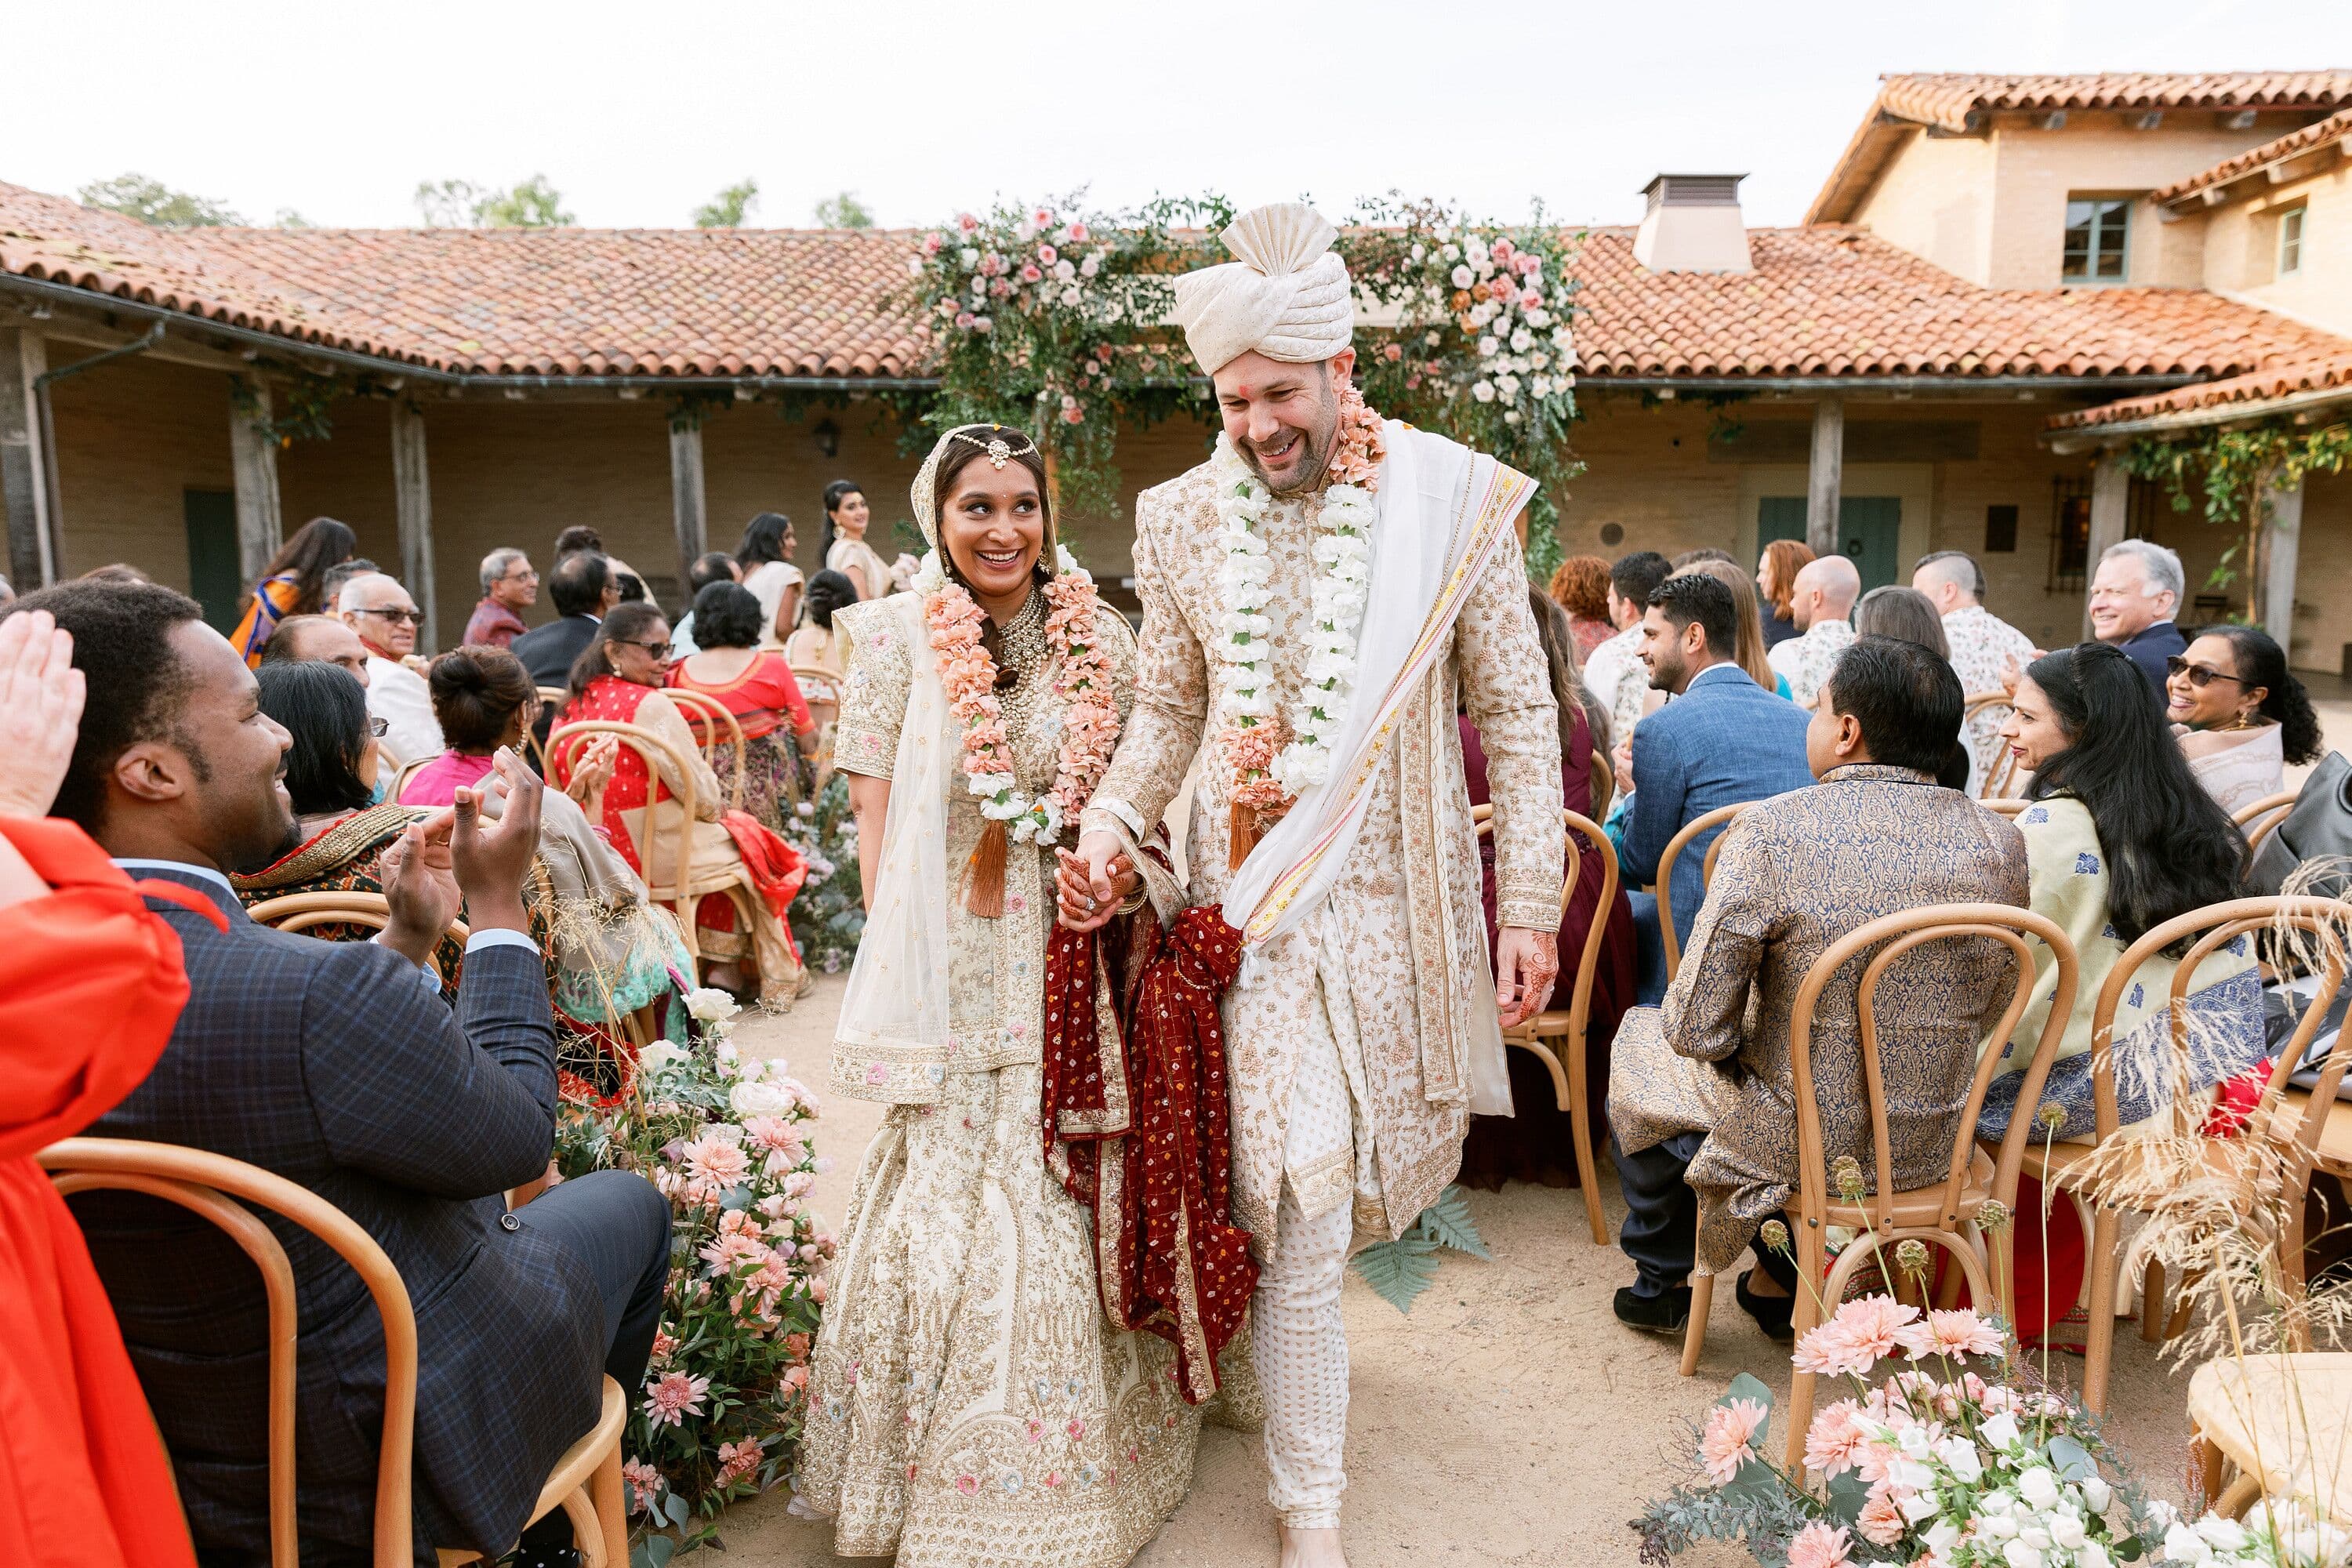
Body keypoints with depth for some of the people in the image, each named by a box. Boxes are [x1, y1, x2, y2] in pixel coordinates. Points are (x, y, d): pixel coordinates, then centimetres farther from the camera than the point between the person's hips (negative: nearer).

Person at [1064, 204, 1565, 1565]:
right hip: (1256, 892, 0)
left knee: (1339, 1177, 14)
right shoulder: (1187, 519, 1)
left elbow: (1517, 714, -2)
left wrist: (1531, 904, -5)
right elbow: (1170, 709, 9)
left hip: (1398, 892, 0)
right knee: (1301, 1199, 0)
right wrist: (1114, 819, -9)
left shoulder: (1451, 500, -5)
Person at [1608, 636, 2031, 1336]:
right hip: (1934, 1146, 5)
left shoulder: (1771, 831, -23)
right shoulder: (2000, 843, -8)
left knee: (1638, 1044, 24)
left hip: (1796, 1144, -5)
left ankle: (1663, 1282, 40)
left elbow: (1698, 1029, -20)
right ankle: (1783, 1281, 43)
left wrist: (1715, 1040, 2)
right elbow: (1988, 1013, 5)